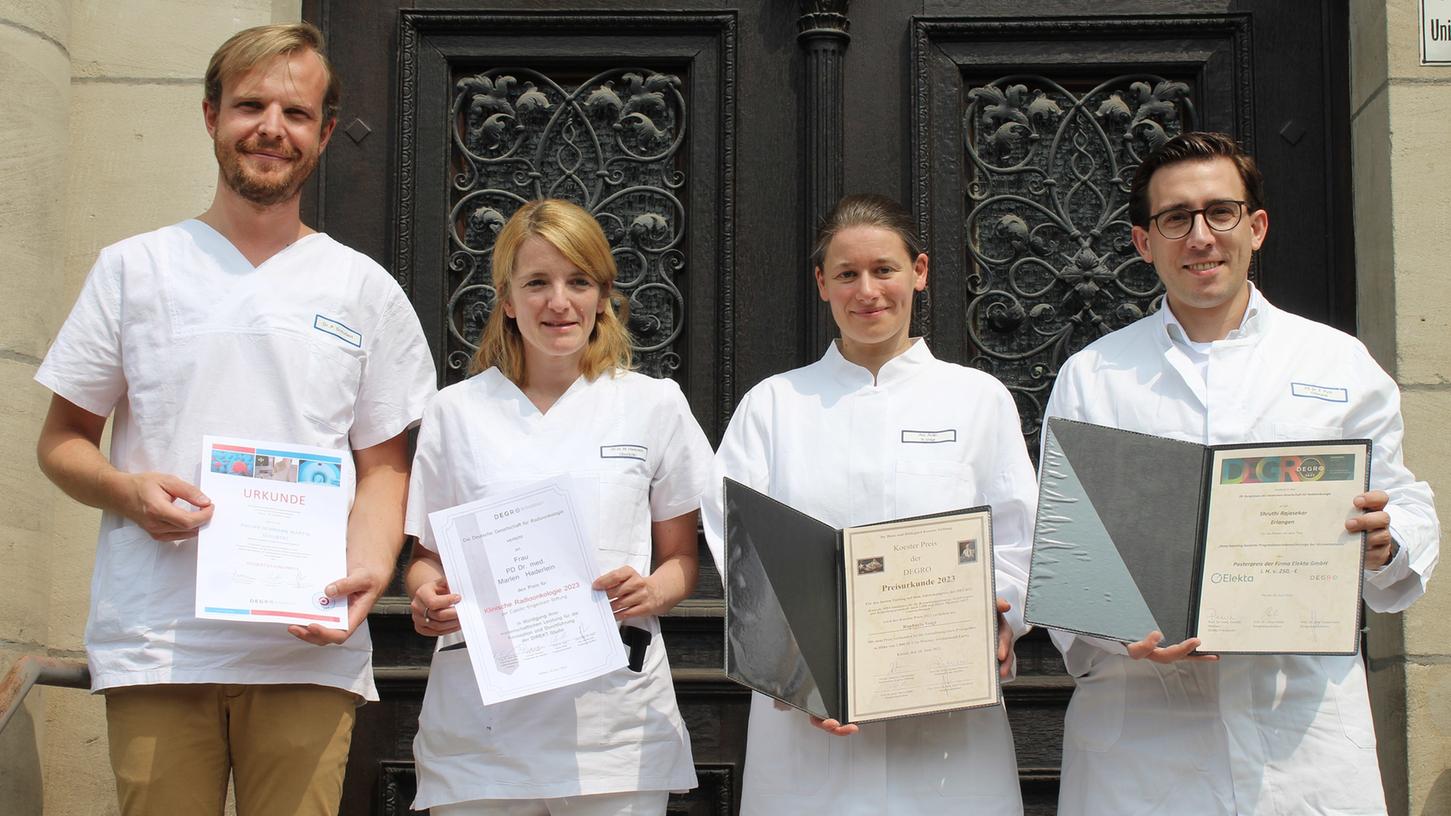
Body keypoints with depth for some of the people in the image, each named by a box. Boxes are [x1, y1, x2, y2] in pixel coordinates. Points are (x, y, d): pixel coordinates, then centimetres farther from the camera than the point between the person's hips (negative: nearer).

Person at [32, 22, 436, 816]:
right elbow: (61, 441, 12)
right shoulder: (133, 268, 10)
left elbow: (383, 467, 10)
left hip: (310, 647, 0)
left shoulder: (365, 289, 12)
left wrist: (368, 571, -9)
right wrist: (126, 491, -10)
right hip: (154, 648, 0)